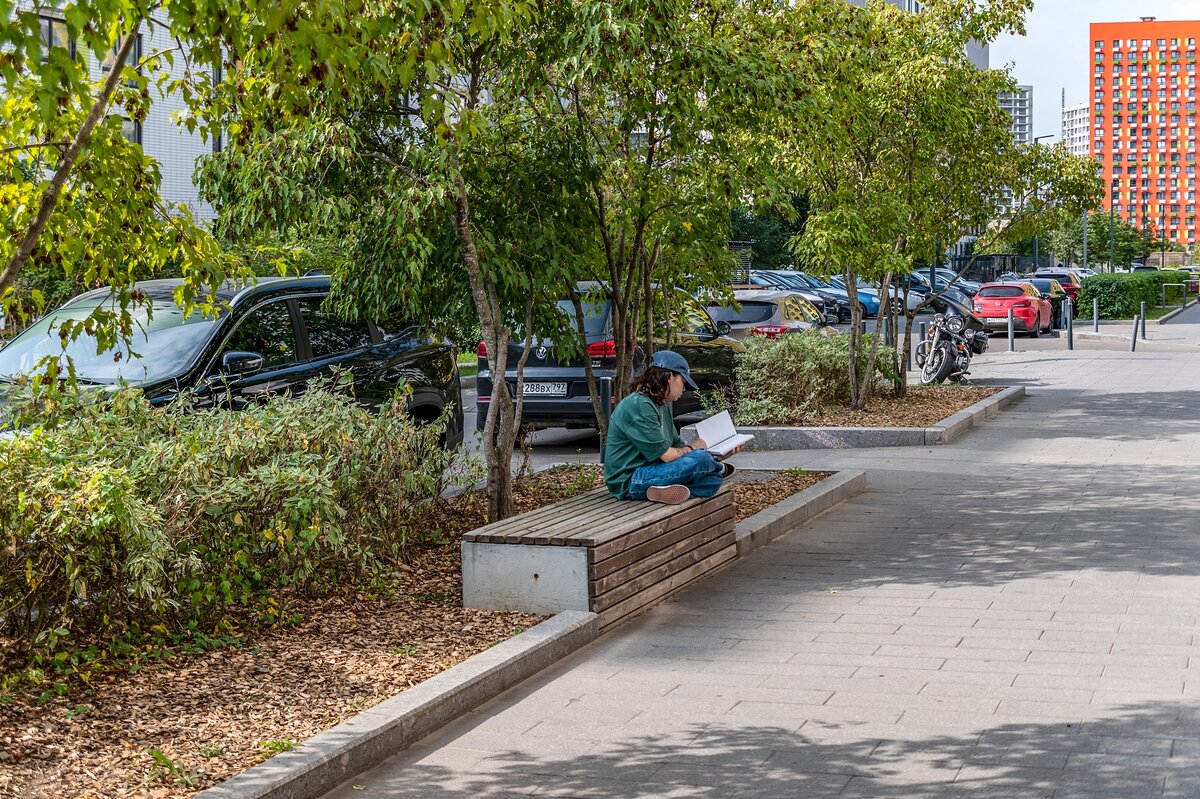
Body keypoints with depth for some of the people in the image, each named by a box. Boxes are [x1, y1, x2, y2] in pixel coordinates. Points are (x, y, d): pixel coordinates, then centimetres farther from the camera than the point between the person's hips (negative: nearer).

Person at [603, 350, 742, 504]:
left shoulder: (663, 406, 16)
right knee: (701, 459, -20)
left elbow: (677, 446, 15)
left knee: (713, 481, -6)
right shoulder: (638, 405, -18)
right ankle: (719, 468, 12)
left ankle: (665, 490, -22)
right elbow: (667, 455, -19)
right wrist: (691, 448, 1)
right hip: (628, 482, -10)